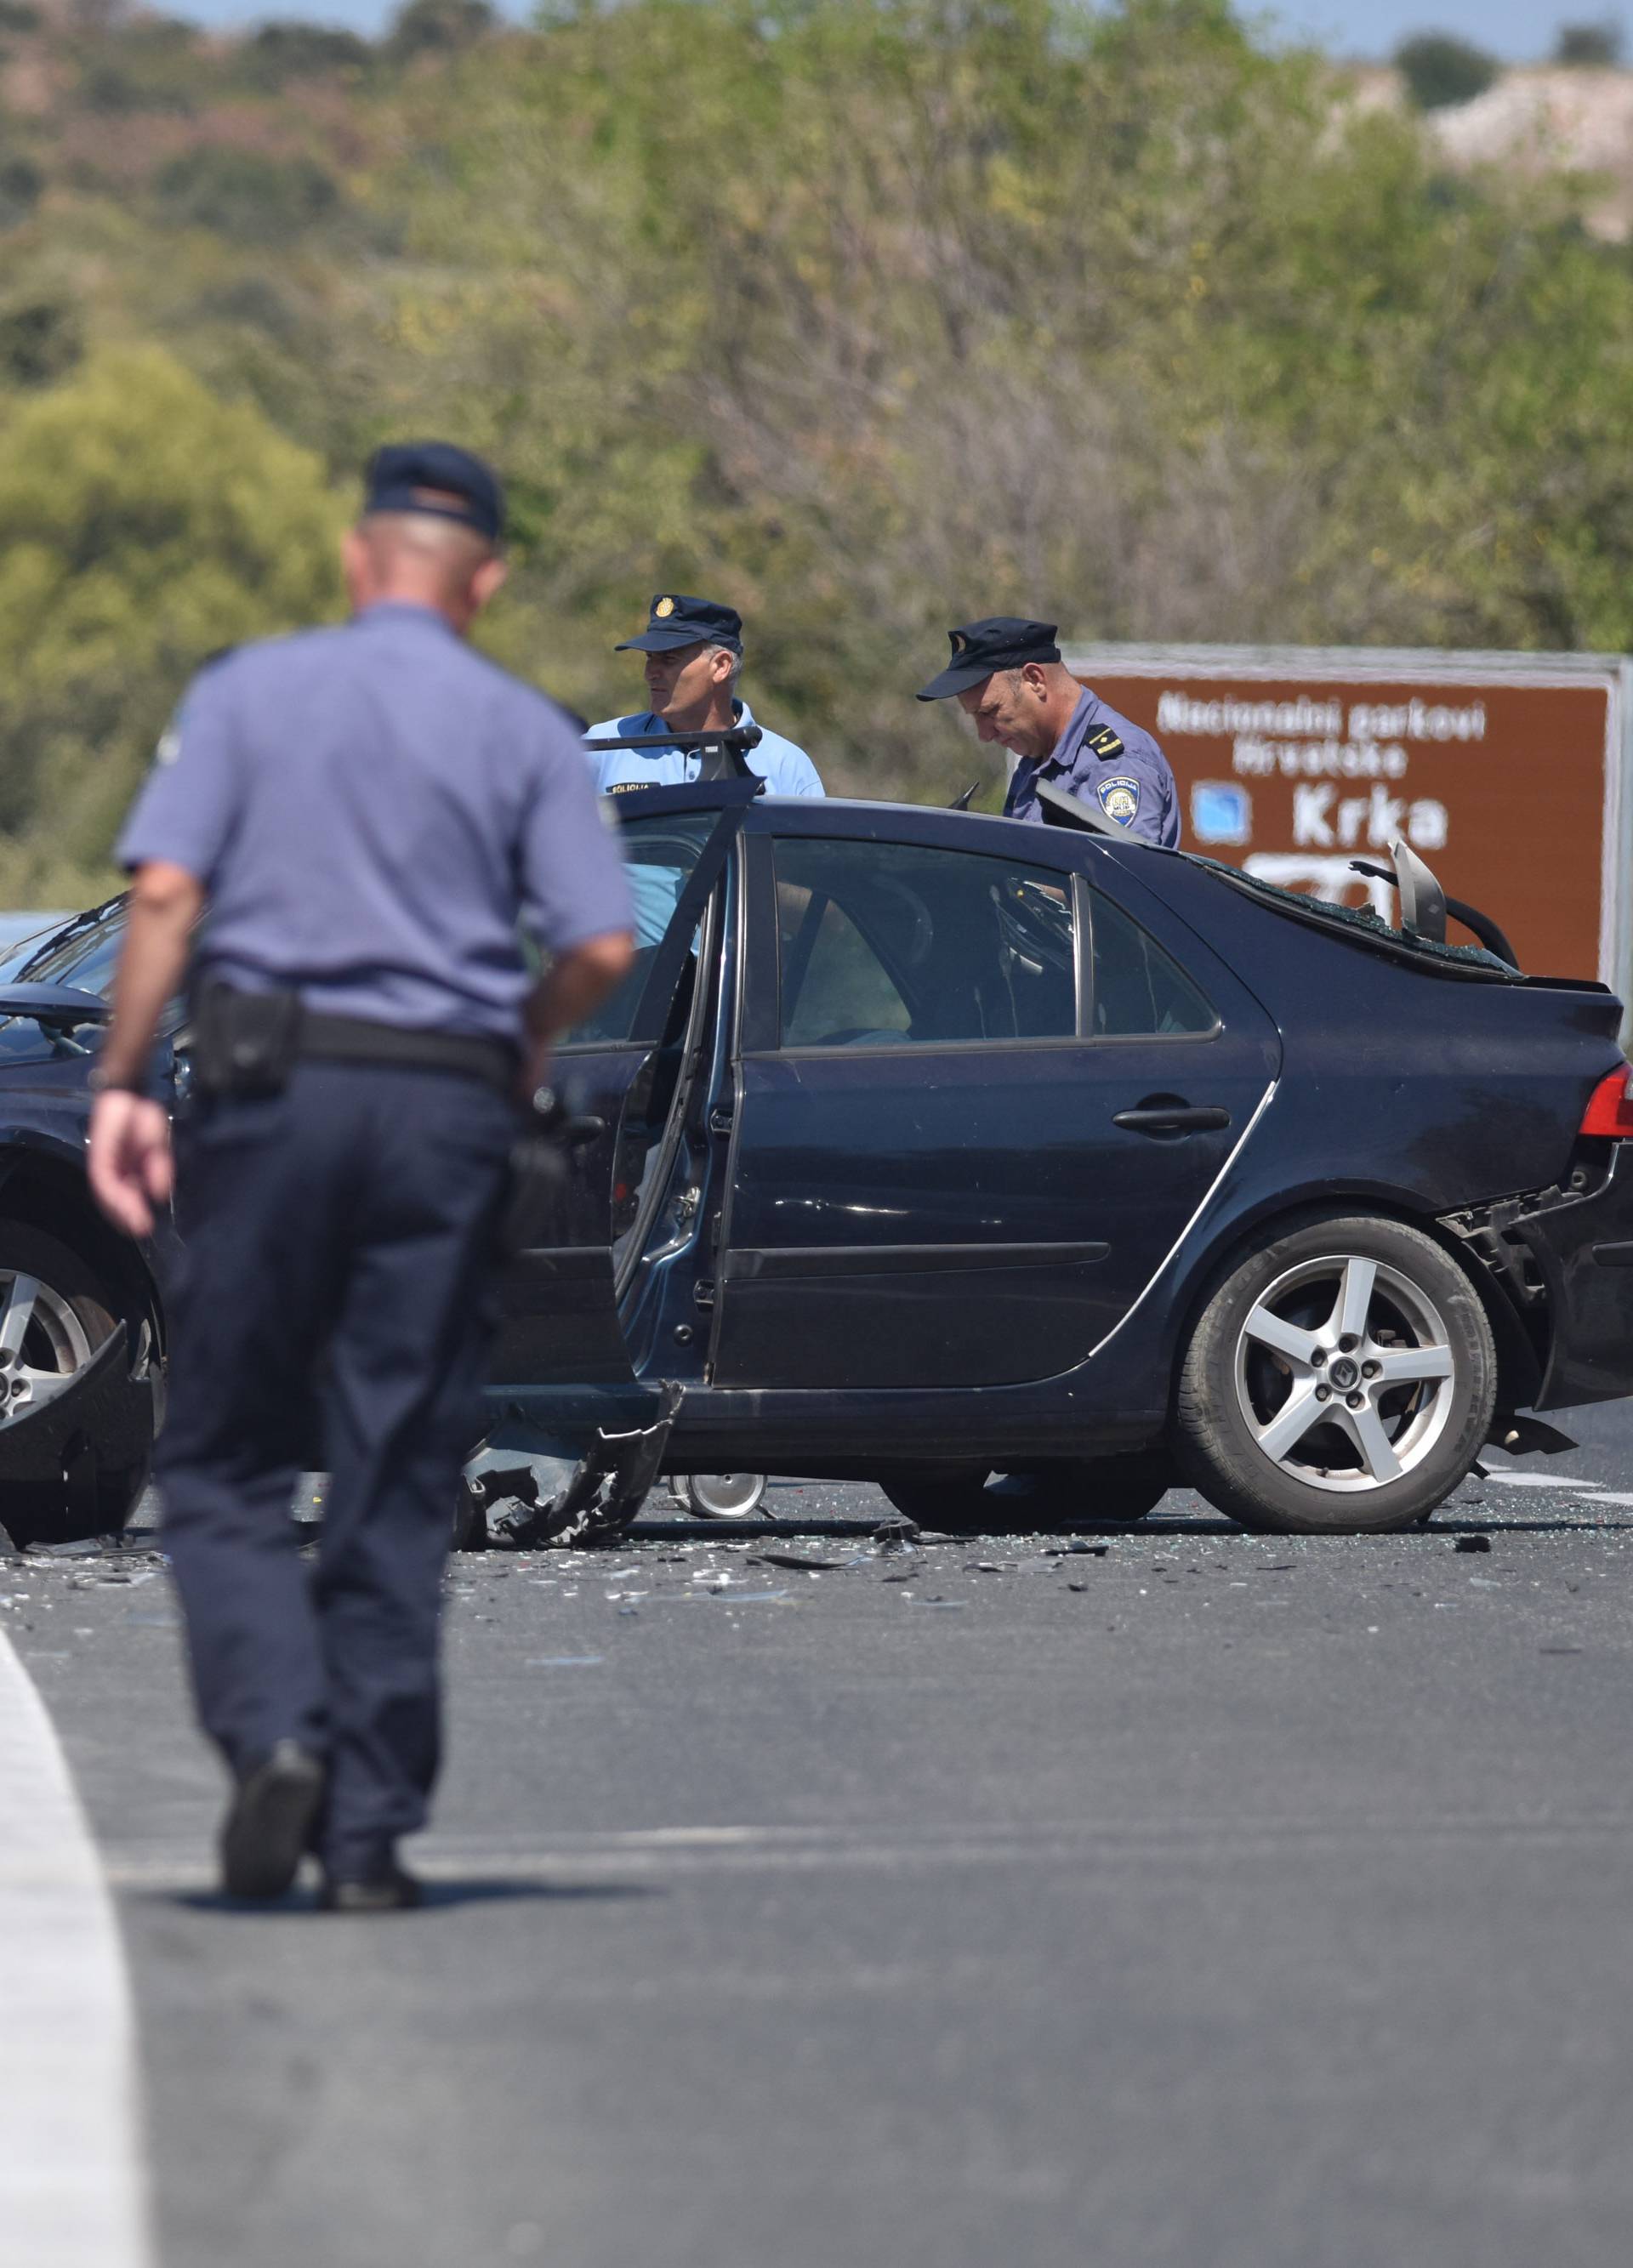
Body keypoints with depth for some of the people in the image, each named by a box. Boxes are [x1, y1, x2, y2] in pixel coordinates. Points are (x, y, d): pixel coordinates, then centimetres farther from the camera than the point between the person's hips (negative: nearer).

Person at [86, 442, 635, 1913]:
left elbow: (167, 889, -6)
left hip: (272, 1083, -1)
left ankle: (275, 1731, -14)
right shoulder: (525, 730, 7)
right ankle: (370, 1829, 6)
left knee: (224, 1461, 8)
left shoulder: (248, 691, 7)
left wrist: (123, 1082, -3)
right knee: (398, 1485, 6)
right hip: (447, 1100, 1)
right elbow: (603, 945, -3)